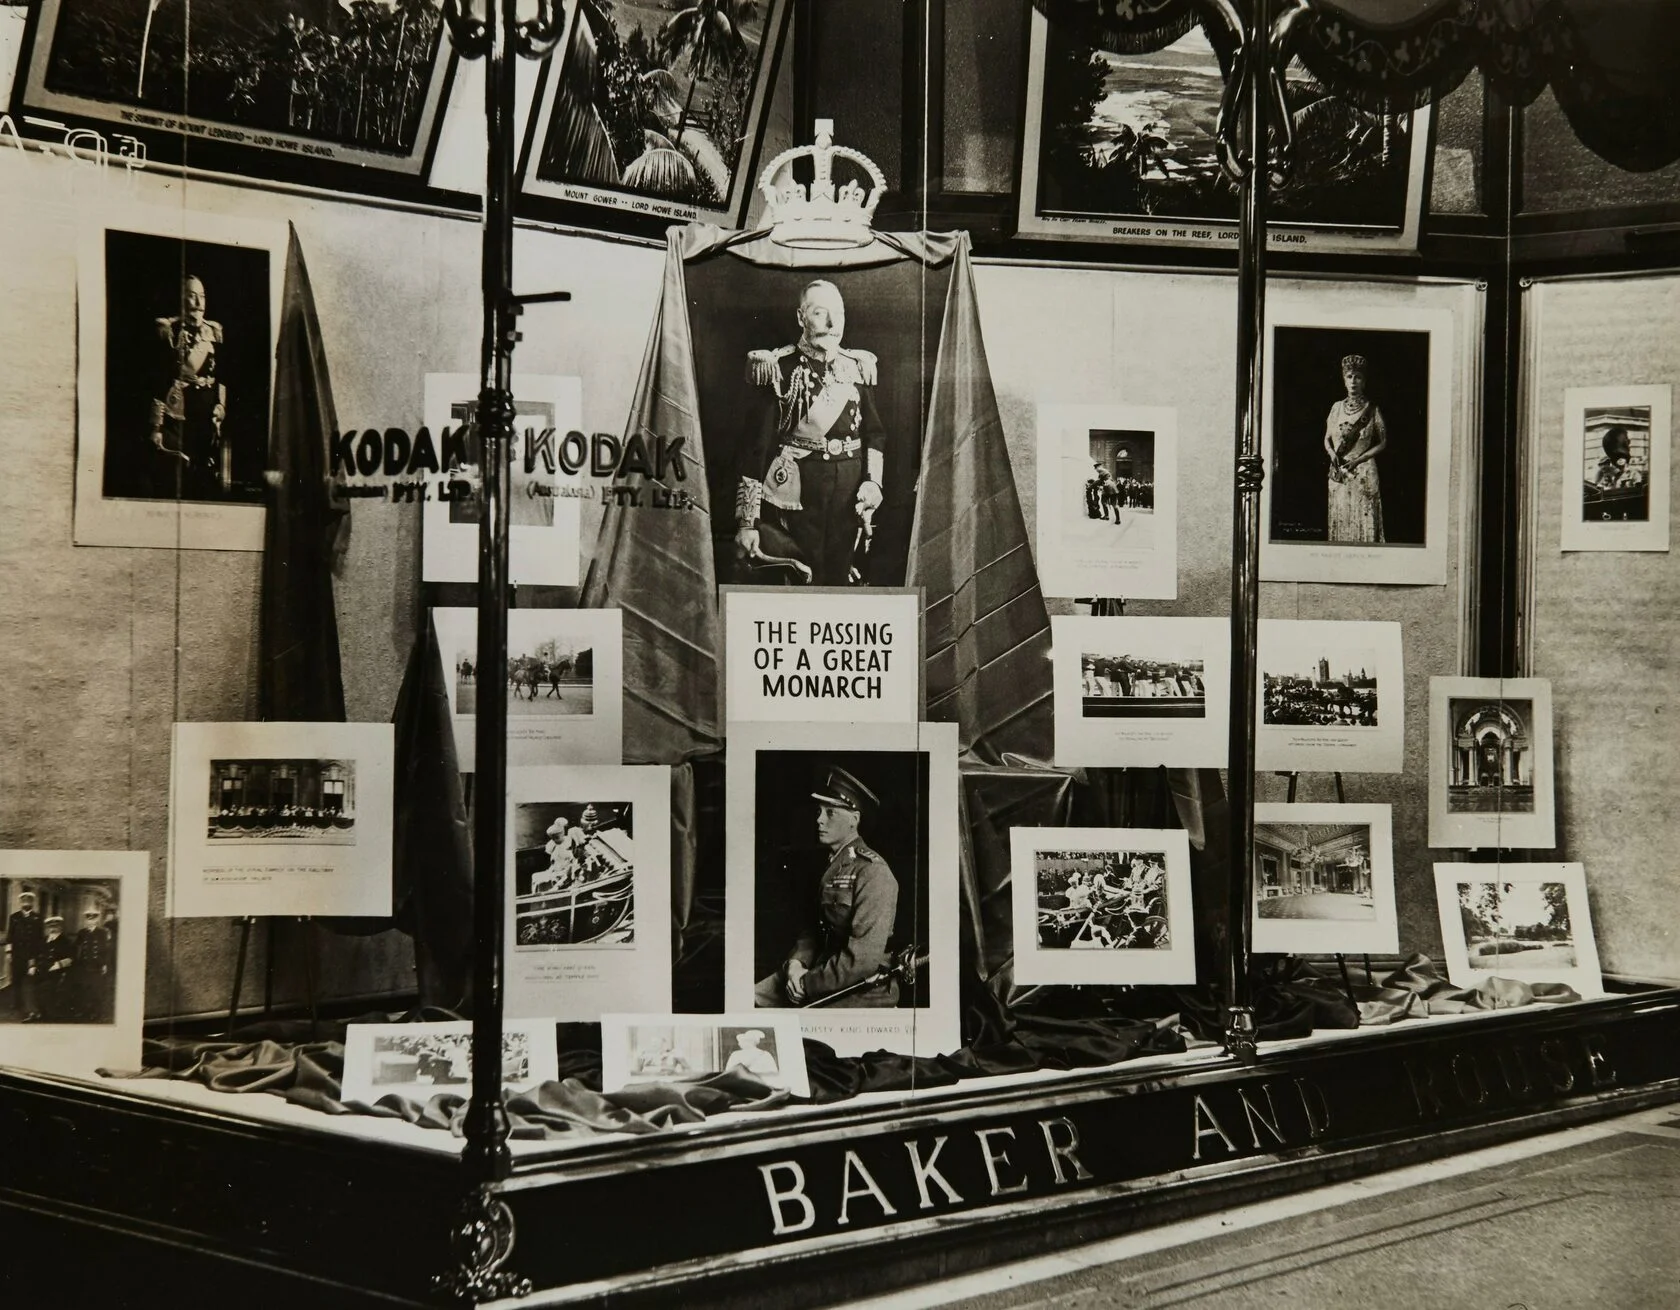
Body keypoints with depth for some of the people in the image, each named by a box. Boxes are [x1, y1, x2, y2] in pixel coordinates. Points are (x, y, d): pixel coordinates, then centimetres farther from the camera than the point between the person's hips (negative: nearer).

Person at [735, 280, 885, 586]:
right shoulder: (780, 369, -6)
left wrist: (872, 481, -4)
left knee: (839, 579, 7)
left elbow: (874, 432, 14)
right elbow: (759, 443, -8)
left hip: (848, 492, 4)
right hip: (797, 490, -4)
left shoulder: (859, 367, 8)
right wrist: (747, 521, -12)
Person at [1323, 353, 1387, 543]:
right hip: (1339, 474, 3)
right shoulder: (1337, 407, 7)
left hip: (1363, 472, -3)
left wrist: (1358, 459, -9)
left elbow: (1382, 442, 2)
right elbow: (1327, 439, 15)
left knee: (1364, 522, -4)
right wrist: (1332, 453, -7)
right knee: (1339, 521, 4)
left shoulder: (1372, 410, -2)